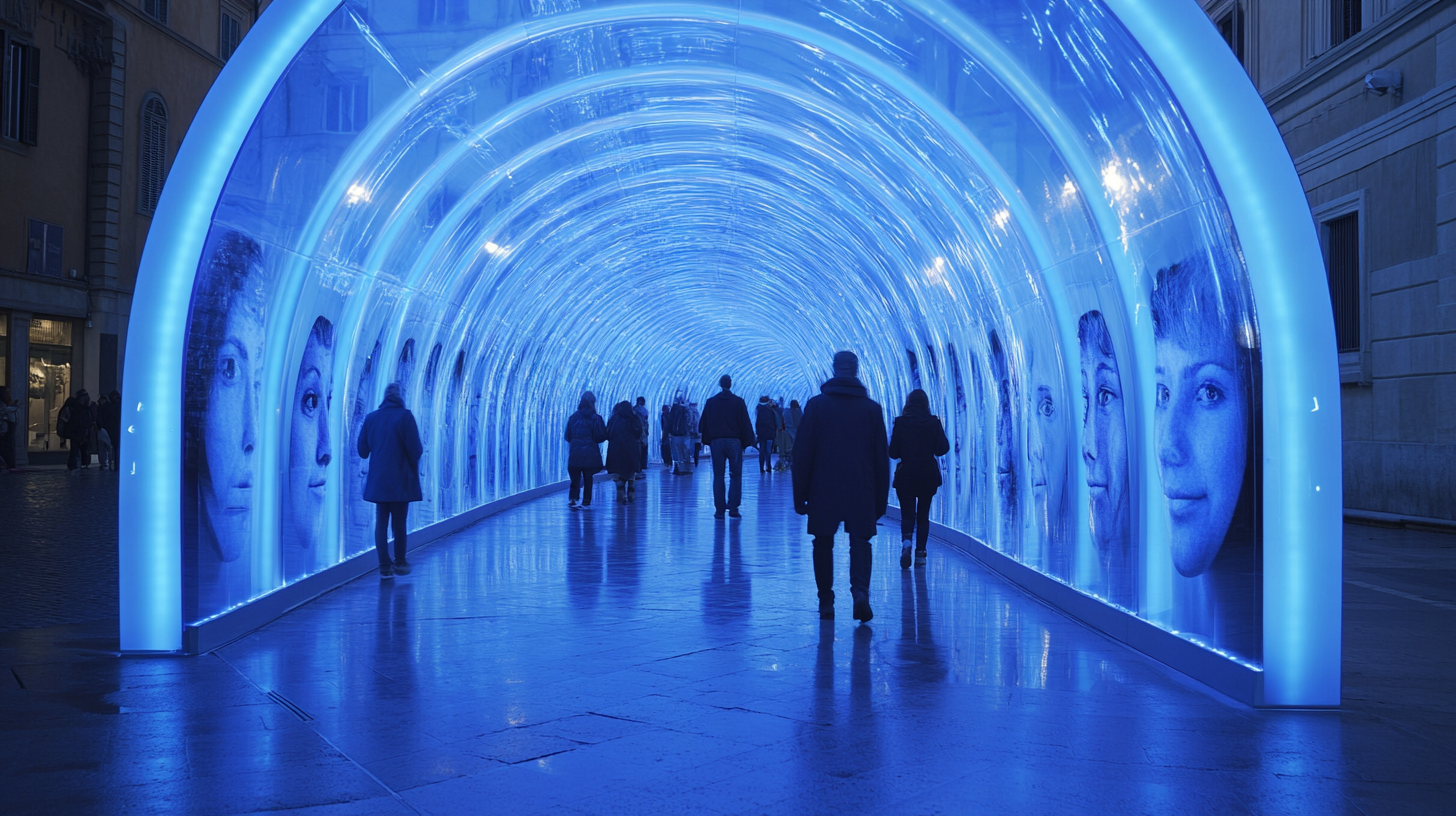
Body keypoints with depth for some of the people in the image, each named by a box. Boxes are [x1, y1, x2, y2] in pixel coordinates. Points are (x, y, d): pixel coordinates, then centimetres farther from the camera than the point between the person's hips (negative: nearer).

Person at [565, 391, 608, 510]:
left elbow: (567, 437, 5)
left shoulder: (573, 418, 1)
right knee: (588, 478, 9)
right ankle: (586, 502, 10)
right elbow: (602, 436, -6)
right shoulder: (596, 418, -6)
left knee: (575, 478, 7)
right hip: (590, 454, -1)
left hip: (575, 454, 1)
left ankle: (572, 498, -10)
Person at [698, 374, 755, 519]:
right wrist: (746, 441, 3)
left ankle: (719, 510, 1)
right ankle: (733, 508, -5)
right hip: (734, 442, -2)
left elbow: (703, 424, 6)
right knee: (735, 476, 4)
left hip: (716, 442, 2)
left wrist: (707, 441, 14)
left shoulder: (711, 402, 4)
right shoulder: (738, 401, -2)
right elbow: (745, 424, -2)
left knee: (718, 476, 5)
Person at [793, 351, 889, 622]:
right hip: (861, 493, 1)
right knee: (860, 540, 5)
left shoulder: (816, 405, 0)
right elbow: (882, 457, 4)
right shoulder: (872, 408, 3)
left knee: (823, 543, 12)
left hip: (823, 491, 0)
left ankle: (826, 601, 14)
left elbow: (802, 454, -1)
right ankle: (860, 590, -19)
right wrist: (881, 498, 10)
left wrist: (800, 495, 4)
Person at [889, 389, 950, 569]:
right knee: (923, 515, 13)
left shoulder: (900, 422, -6)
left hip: (905, 475, -1)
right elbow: (942, 449, -5)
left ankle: (906, 541, -25)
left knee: (908, 514, 4)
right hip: (928, 476, 1)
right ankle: (920, 554, 11)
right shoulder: (934, 422, -4)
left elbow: (893, 453, -5)